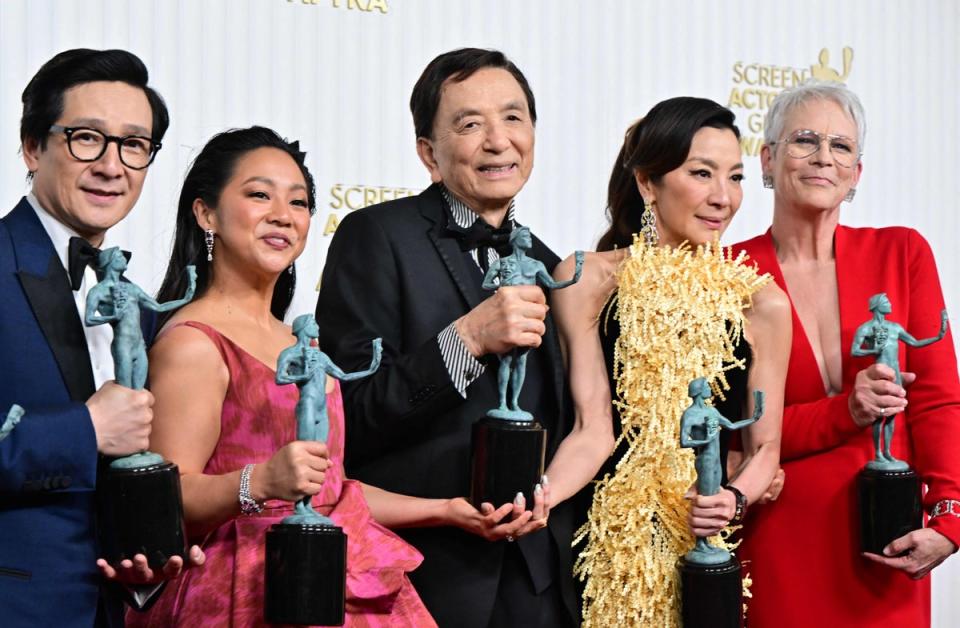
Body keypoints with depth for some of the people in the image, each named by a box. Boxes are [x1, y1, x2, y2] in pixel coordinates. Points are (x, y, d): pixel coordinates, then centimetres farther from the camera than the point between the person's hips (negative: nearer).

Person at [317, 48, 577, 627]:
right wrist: (466, 340, -23)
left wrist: (543, 494, -4)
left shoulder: (545, 266, 11)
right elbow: (345, 420, -15)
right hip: (426, 577, -5)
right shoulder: (376, 237, -8)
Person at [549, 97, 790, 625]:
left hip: (707, 546, 2)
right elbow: (593, 431, -10)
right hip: (604, 545, -1)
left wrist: (734, 499, -14)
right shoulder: (587, 280, -5)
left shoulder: (761, 303, 0)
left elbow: (765, 448, 6)